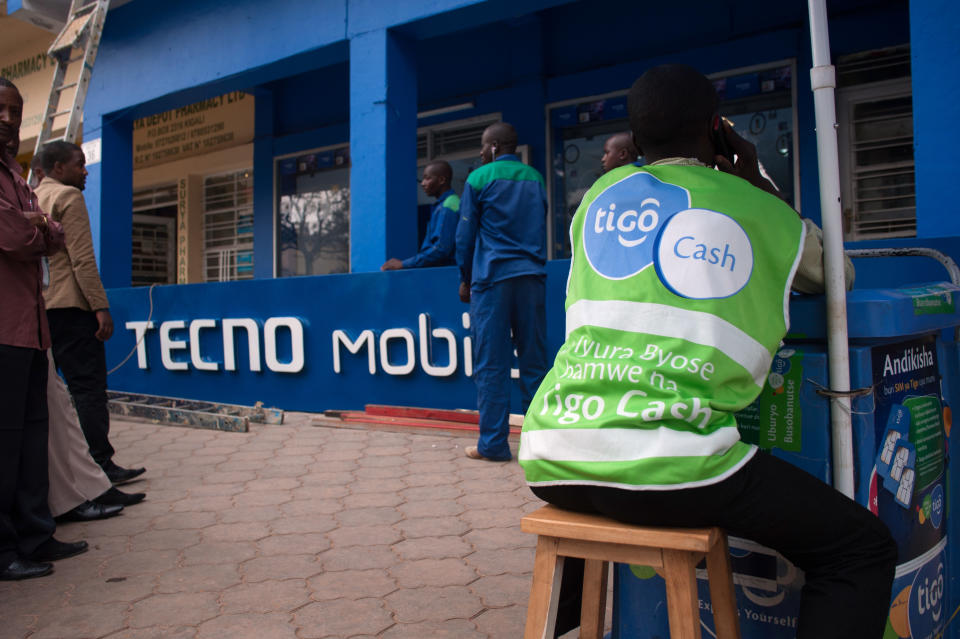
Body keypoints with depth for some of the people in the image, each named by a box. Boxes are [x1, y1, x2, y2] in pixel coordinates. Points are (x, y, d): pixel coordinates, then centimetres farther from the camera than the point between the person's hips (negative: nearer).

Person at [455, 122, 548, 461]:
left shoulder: (479, 179, 1)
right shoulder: (535, 178, 15)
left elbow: (465, 236, 3)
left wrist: (466, 279, 12)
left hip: (492, 277, -4)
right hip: (532, 277, 4)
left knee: (491, 364, -1)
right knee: (534, 360, 7)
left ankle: (493, 443, 1)